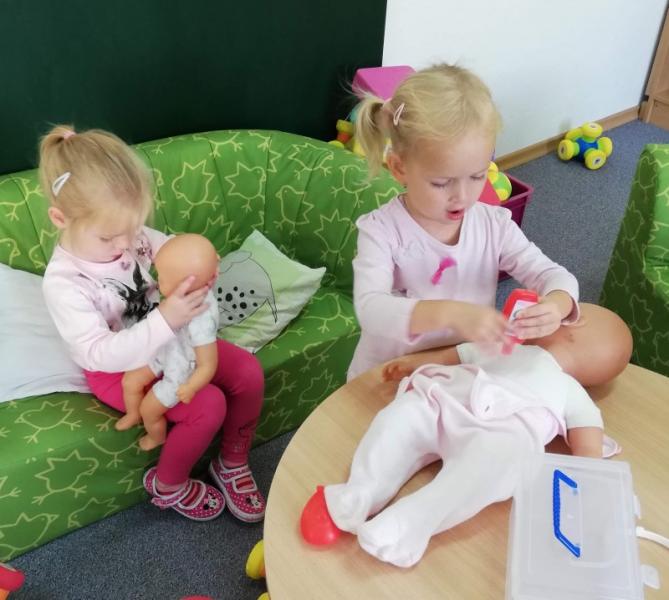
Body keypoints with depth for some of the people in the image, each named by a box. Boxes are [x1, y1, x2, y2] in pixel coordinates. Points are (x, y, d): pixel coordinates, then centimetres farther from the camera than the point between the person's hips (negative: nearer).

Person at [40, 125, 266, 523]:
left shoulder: (130, 233, -14)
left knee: (249, 372, -7)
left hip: (166, 339, 6)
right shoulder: (63, 283, -29)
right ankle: (167, 486, 7)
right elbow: (101, 354, -33)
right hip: (119, 370, -6)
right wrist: (165, 320, -45)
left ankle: (233, 463, 16)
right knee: (208, 405, -23)